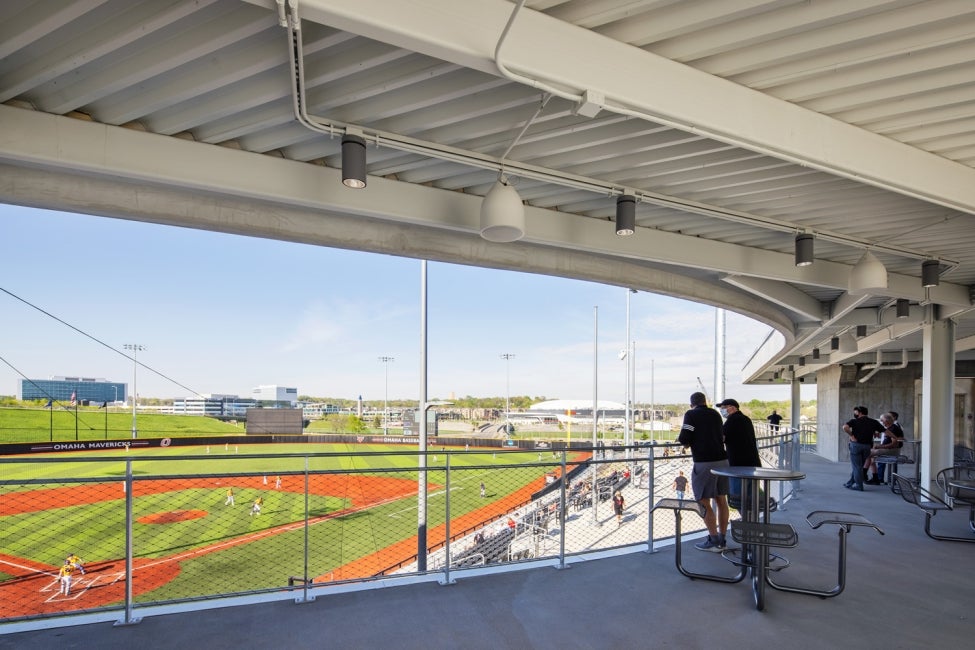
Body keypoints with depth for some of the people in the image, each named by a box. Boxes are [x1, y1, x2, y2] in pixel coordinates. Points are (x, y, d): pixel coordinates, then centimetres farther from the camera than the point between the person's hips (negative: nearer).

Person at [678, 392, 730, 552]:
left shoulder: (691, 414, -4)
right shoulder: (715, 414, 13)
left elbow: (684, 440, -13)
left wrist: (681, 439, 10)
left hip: (704, 462, -6)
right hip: (722, 460, 6)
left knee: (704, 502, 1)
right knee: (721, 500, 12)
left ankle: (714, 540, 0)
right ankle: (722, 540, 19)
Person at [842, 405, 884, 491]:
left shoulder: (855, 421, -4)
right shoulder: (873, 422, 8)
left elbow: (845, 427, -23)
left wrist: (851, 435, -12)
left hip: (856, 444, -5)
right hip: (867, 446, 5)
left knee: (857, 466, 4)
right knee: (859, 466, 15)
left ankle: (859, 485, 4)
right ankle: (850, 483, 22)